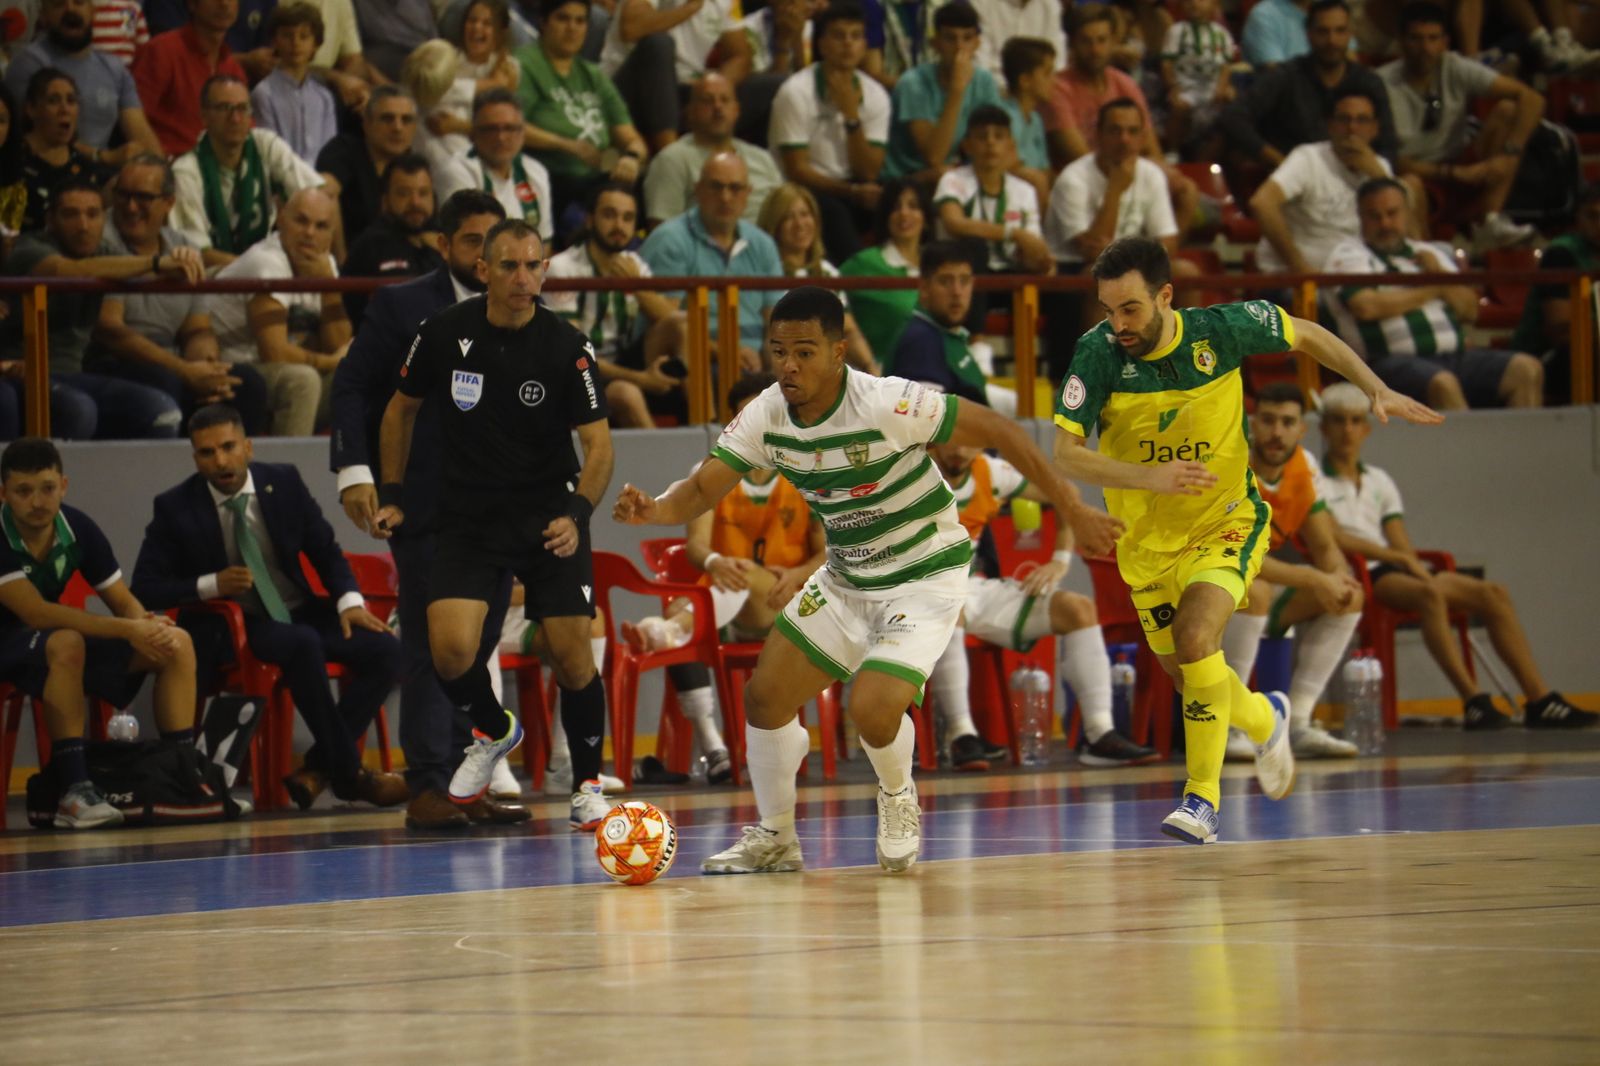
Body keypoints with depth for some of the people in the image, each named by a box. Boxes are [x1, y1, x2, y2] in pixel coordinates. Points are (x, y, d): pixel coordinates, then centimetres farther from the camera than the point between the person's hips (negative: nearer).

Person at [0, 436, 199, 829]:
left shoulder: (78, 528, -7)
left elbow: (124, 601, 1)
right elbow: (35, 612, -33)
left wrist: (146, 626, -24)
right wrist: (127, 630, -37)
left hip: (60, 644, 7)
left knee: (177, 643, -6)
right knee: (65, 644, -39)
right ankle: (73, 791, -38)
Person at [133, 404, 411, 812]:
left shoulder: (283, 482, 3)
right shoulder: (176, 507, -6)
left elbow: (324, 549, 13)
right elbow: (145, 588, -6)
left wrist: (349, 601, -6)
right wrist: (211, 585, -21)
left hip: (300, 614, 5)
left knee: (384, 650, -19)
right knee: (302, 643, -36)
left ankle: (318, 769, -17)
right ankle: (349, 772, -26)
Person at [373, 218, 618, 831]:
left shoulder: (566, 348, -11)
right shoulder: (445, 333, -5)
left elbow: (598, 443, -10)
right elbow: (401, 409, 12)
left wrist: (577, 515, -26)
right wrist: (391, 495, 7)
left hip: (548, 519, -1)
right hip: (468, 520, 1)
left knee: (571, 657, -7)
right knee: (451, 650, -16)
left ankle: (587, 783, 16)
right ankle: (493, 732, 17)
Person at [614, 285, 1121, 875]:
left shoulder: (888, 405, -27)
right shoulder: (765, 417, -10)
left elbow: (996, 429, -21)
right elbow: (702, 488, -8)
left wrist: (1073, 509, -20)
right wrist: (652, 510, -32)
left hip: (926, 577, -7)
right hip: (846, 578, 7)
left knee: (872, 708, -24)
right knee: (765, 696, 2)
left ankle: (898, 799, 10)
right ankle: (775, 839, 22)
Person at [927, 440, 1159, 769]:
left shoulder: (992, 473, 3)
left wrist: (1060, 561, 2)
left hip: (976, 586, 6)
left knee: (1077, 608, -10)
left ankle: (1100, 736, -15)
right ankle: (961, 736, -38)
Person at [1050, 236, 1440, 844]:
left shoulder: (1222, 329, -19)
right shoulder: (1098, 352, -20)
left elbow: (1308, 336, 0)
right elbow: (1065, 454, -23)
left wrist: (1378, 391, -10)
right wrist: (1152, 477, -37)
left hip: (1227, 521, -3)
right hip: (1148, 538, 3)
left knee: (1195, 639, -25)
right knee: (1187, 673, 12)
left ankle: (1202, 797, -14)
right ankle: (1265, 720, 46)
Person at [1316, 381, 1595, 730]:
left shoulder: (1378, 481, 24)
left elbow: (1402, 546, 15)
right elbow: (1332, 540, -11)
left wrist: (1413, 564, -8)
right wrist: (1396, 557, -16)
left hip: (1394, 570, 7)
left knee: (1493, 593, -13)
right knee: (1429, 593, -37)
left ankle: (1539, 701, -20)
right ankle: (1474, 702, -44)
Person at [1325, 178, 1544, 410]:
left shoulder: (1433, 253, 26)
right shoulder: (1349, 255, 8)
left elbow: (1470, 310, 19)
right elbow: (1367, 306, -11)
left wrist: (1440, 274, 0)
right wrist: (1433, 290, 5)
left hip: (1454, 356, 6)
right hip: (1391, 362, -6)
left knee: (1527, 369, -16)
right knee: (1443, 383, -38)